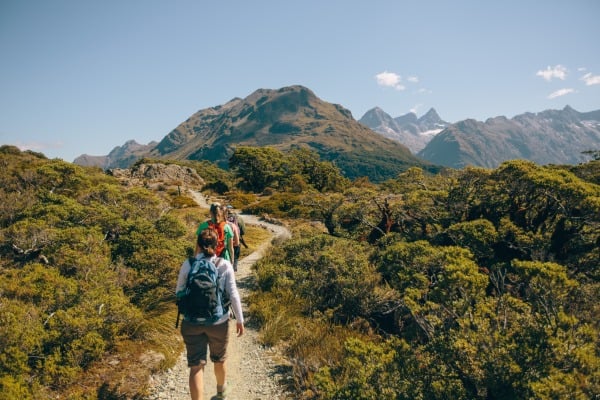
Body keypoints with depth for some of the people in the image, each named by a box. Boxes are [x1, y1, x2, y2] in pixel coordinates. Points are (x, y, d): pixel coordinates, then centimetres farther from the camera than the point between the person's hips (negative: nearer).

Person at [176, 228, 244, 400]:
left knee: (196, 366, 6)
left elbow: (179, 292, 2)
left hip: (192, 322, -1)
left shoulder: (188, 264, -8)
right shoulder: (225, 265, -10)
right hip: (219, 322, 1)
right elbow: (233, 294, -9)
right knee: (219, 360, 25)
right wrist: (240, 319, 1)